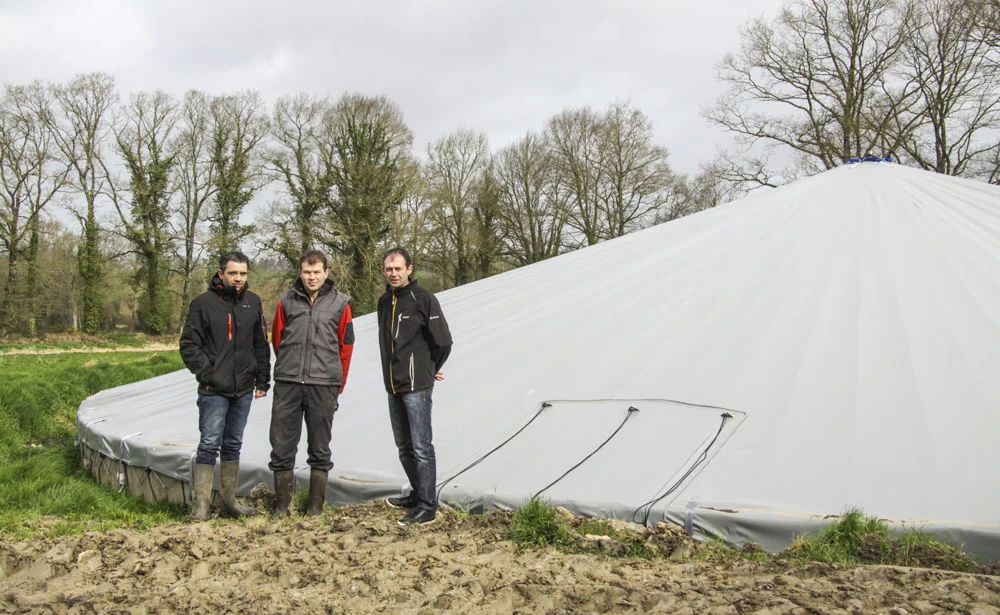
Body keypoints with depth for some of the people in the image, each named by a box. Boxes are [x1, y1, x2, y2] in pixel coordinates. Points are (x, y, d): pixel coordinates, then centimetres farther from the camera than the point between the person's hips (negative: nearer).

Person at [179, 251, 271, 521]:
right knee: (210, 445, -6)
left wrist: (262, 379, 9)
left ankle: (229, 501, 22)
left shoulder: (253, 302, 8)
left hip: (243, 389, 5)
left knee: (233, 445, 13)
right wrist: (205, 373, -14)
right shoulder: (204, 303, -6)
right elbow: (188, 344, -6)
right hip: (214, 390, -5)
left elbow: (261, 344, 13)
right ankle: (201, 504, 1)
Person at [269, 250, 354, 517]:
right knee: (281, 445, 4)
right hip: (287, 384, 1)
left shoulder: (340, 303, 2)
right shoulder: (287, 301, 5)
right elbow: (277, 339, 15)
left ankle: (316, 505, 18)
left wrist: (338, 384, 8)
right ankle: (282, 504, 16)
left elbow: (345, 345, 7)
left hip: (323, 385, -1)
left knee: (320, 449, 7)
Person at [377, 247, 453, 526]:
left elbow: (443, 340, -10)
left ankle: (427, 506, -1)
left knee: (421, 447, -6)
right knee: (404, 446, 16)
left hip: (416, 386, -8)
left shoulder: (422, 298, -11)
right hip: (393, 386, 8)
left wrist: (431, 369, 2)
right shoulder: (384, 301, 12)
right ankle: (418, 493, 30)